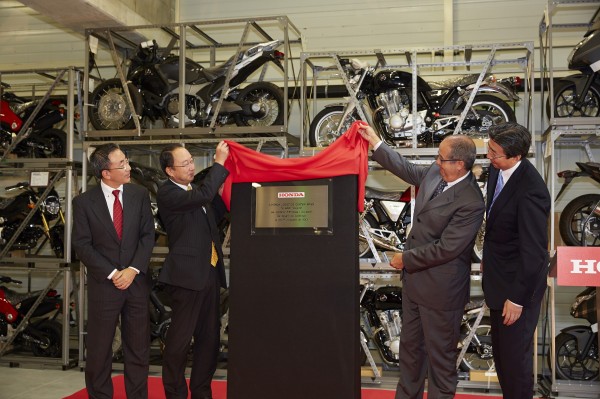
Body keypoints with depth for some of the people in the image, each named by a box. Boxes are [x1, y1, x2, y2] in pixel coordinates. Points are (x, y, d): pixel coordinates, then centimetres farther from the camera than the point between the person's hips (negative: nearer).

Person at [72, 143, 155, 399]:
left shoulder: (140, 195, 2)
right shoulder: (84, 202, -5)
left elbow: (148, 235, 1)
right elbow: (82, 245, -5)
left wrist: (133, 269, -10)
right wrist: (112, 273, -11)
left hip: (137, 280, 2)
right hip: (103, 283, -2)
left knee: (138, 347, 9)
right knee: (99, 348, 7)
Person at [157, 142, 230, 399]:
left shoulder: (194, 189, 15)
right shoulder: (166, 194, -10)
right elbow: (203, 195, -25)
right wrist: (219, 163, -16)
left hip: (209, 272, 8)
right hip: (187, 274, -8)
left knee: (209, 337, 12)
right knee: (180, 339, 1)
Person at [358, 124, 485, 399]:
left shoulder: (471, 203, -27)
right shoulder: (436, 172, -3)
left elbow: (445, 249, -26)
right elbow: (407, 169, 17)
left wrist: (405, 259, -14)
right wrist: (375, 143, 14)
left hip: (440, 289, -9)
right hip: (414, 279, 9)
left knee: (440, 354, 11)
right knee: (410, 345, 23)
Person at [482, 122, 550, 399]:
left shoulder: (530, 190, -30)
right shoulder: (497, 169, -4)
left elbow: (533, 251, -25)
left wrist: (518, 298, -19)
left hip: (518, 283, -8)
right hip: (498, 276, 8)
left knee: (514, 355, 9)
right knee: (500, 351, 23)